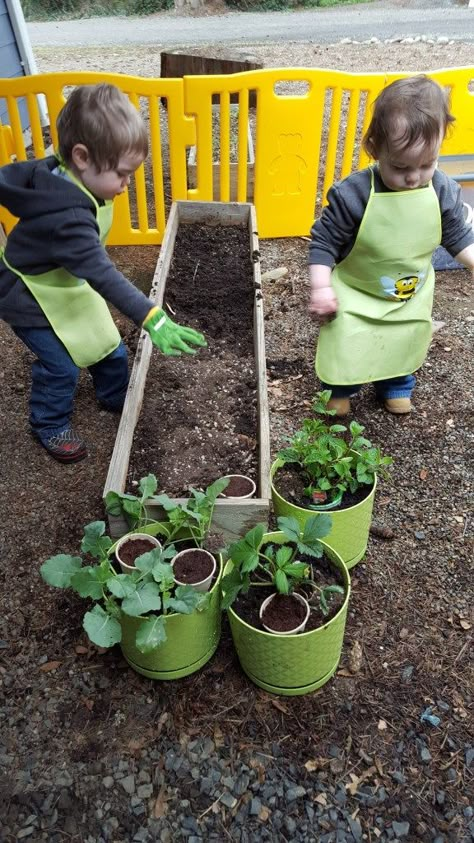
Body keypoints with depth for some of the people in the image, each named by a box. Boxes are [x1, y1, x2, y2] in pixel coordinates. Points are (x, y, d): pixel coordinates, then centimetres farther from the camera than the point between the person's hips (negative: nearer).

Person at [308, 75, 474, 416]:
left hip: (412, 299, 4)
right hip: (356, 296, -4)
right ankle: (340, 389, 36)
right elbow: (324, 241, -18)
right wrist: (320, 288, -21)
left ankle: (397, 386, 49)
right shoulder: (353, 194, -27)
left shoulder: (444, 192, -14)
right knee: (346, 349, 6)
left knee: (406, 346, 22)